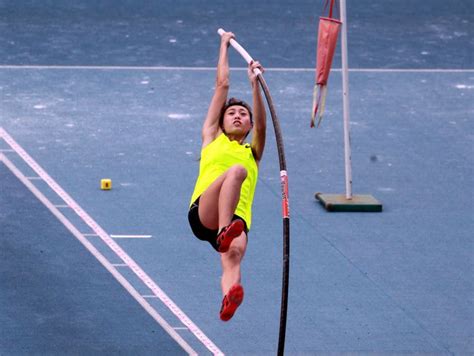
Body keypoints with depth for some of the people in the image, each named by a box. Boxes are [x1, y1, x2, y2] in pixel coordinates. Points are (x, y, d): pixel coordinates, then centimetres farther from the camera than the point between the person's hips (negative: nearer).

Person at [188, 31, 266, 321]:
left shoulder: (252, 153, 30)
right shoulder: (212, 138, 28)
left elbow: (261, 125, 8)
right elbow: (222, 84, 30)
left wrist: (255, 85, -3)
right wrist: (225, 45, 37)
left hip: (237, 219, 1)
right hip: (203, 212, -1)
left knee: (234, 255, -34)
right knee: (236, 170, -31)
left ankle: (229, 298, -66)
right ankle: (224, 234, -53)